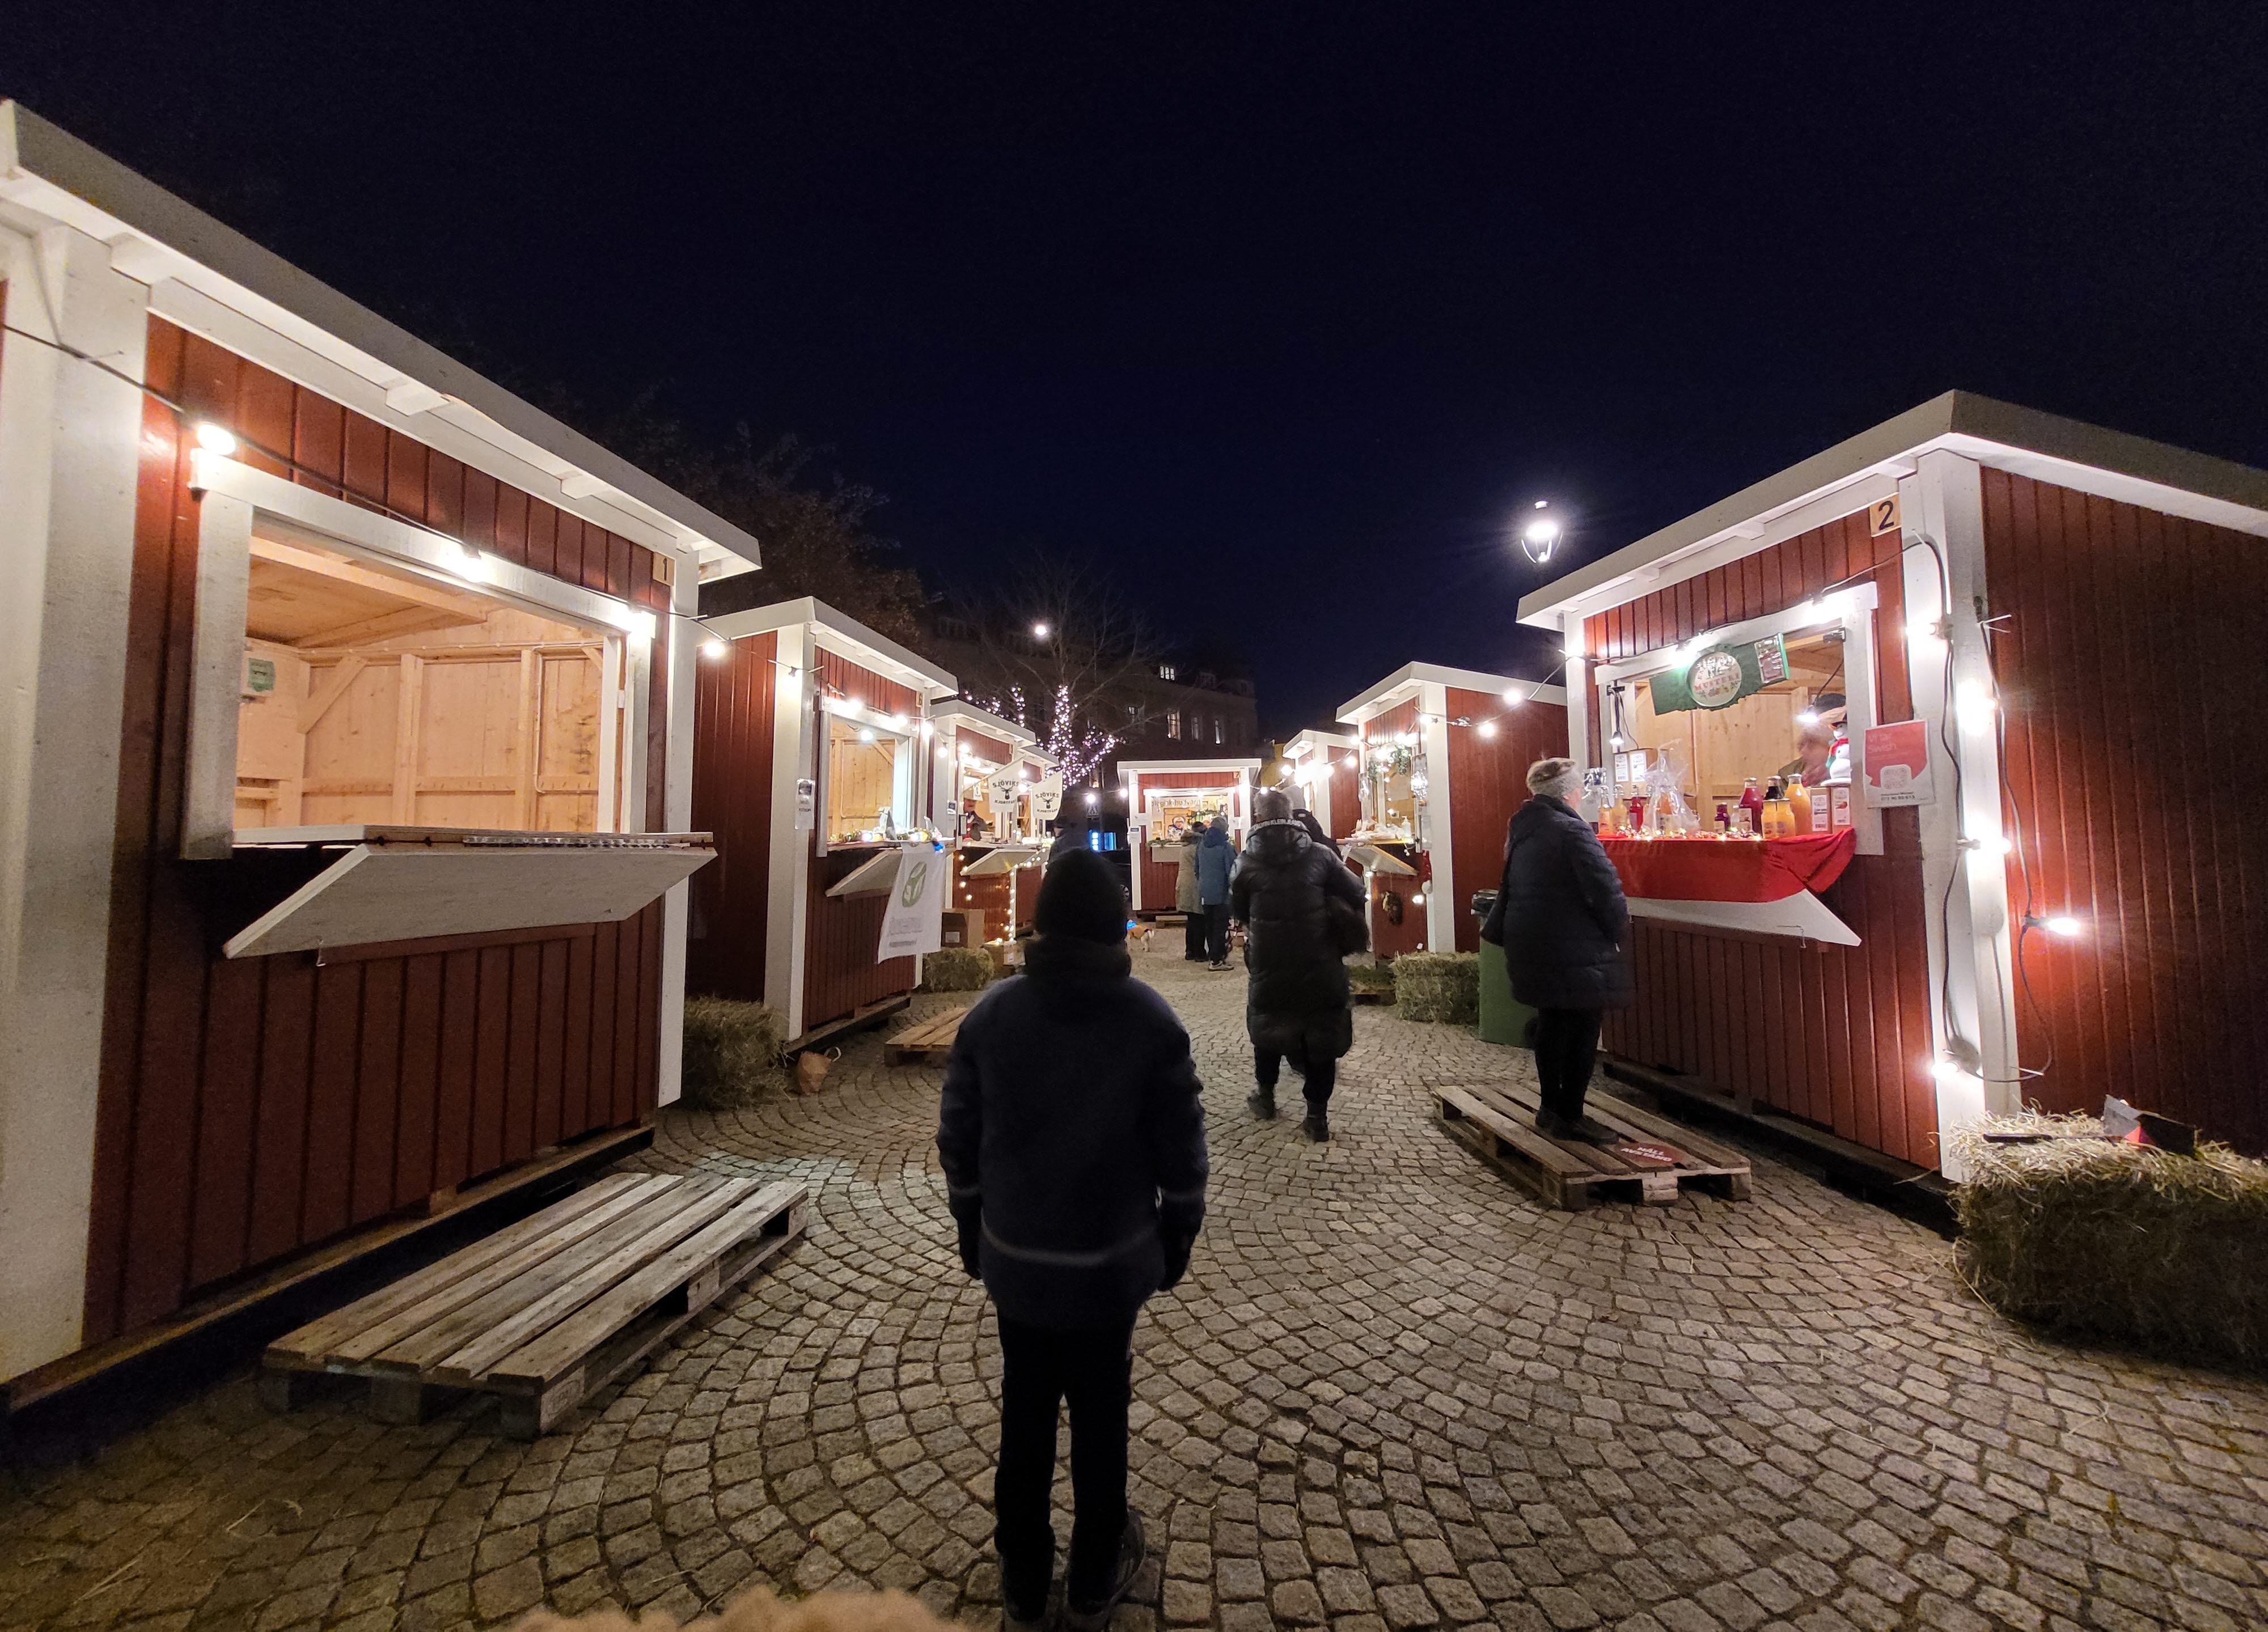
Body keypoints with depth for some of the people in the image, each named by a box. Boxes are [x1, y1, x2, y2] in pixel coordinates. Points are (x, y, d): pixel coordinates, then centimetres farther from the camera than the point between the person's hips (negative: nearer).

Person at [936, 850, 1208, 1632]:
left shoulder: (991, 1013, -10)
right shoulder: (1150, 1019, -15)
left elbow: (958, 1137, -2)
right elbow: (1180, 1147, -10)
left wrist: (972, 1231, 12)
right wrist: (1177, 1237, 5)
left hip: (1014, 1256, 2)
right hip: (1112, 1260, -1)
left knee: (1025, 1413, 21)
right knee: (1099, 1417, 19)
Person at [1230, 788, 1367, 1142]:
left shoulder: (1248, 862, -6)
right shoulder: (1319, 854, -5)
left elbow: (1237, 912, 3)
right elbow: (1356, 896, -3)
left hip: (1268, 966, 1)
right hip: (1320, 966, 0)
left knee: (1267, 1026, 22)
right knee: (1321, 1033, 11)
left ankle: (1265, 1096, 36)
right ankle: (1317, 1116, 14)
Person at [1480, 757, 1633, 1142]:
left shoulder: (1520, 828, 9)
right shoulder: (1572, 831, -17)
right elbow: (1606, 889, -18)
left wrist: (1501, 930, 25)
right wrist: (1617, 927, -1)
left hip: (1529, 945, 8)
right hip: (1573, 949, -8)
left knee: (1550, 1023, 18)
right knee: (1582, 1029, 4)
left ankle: (1551, 1109, 27)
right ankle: (1570, 1117, 11)